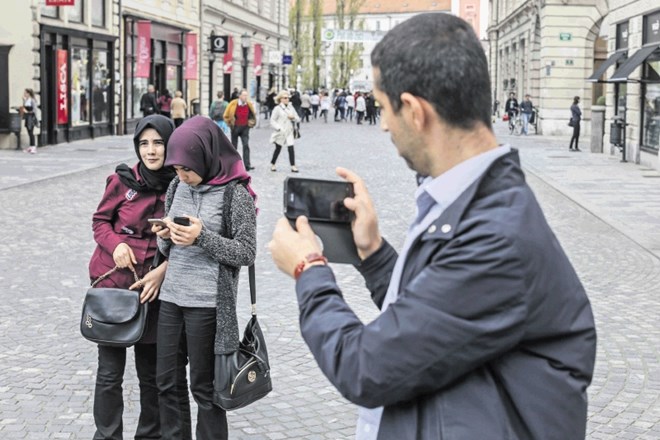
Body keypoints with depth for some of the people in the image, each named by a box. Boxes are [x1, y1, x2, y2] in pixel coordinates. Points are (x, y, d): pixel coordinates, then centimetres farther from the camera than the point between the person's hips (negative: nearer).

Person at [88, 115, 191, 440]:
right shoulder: (123, 180, -5)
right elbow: (100, 220, 7)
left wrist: (163, 270, -11)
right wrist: (115, 244, -12)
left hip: (152, 288, 1)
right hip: (112, 282, -1)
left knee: (151, 373, 12)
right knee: (110, 372, 3)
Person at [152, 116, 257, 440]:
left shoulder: (236, 194, -10)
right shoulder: (177, 187, 7)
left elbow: (247, 253, -10)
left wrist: (203, 237, -20)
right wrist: (165, 237, -7)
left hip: (207, 303, -6)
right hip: (170, 297, 6)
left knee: (203, 387, 5)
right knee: (166, 381, 12)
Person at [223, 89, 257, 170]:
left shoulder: (249, 105, -3)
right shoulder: (233, 104, -11)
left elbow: (252, 115, 16)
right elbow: (226, 116, -1)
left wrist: (251, 123, 5)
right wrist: (230, 124, 0)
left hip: (245, 128, 1)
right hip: (235, 127, -1)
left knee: (246, 145, -10)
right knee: (234, 146, 10)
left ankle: (247, 165, -13)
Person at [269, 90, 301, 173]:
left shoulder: (291, 107, 9)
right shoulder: (277, 108, -5)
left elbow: (298, 119, 12)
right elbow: (272, 121, -8)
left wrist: (293, 117, -10)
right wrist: (279, 128, -19)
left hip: (289, 132, 3)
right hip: (280, 133, -3)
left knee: (291, 148, -7)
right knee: (278, 149, 8)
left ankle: (293, 166, -6)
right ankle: (272, 164, 26)